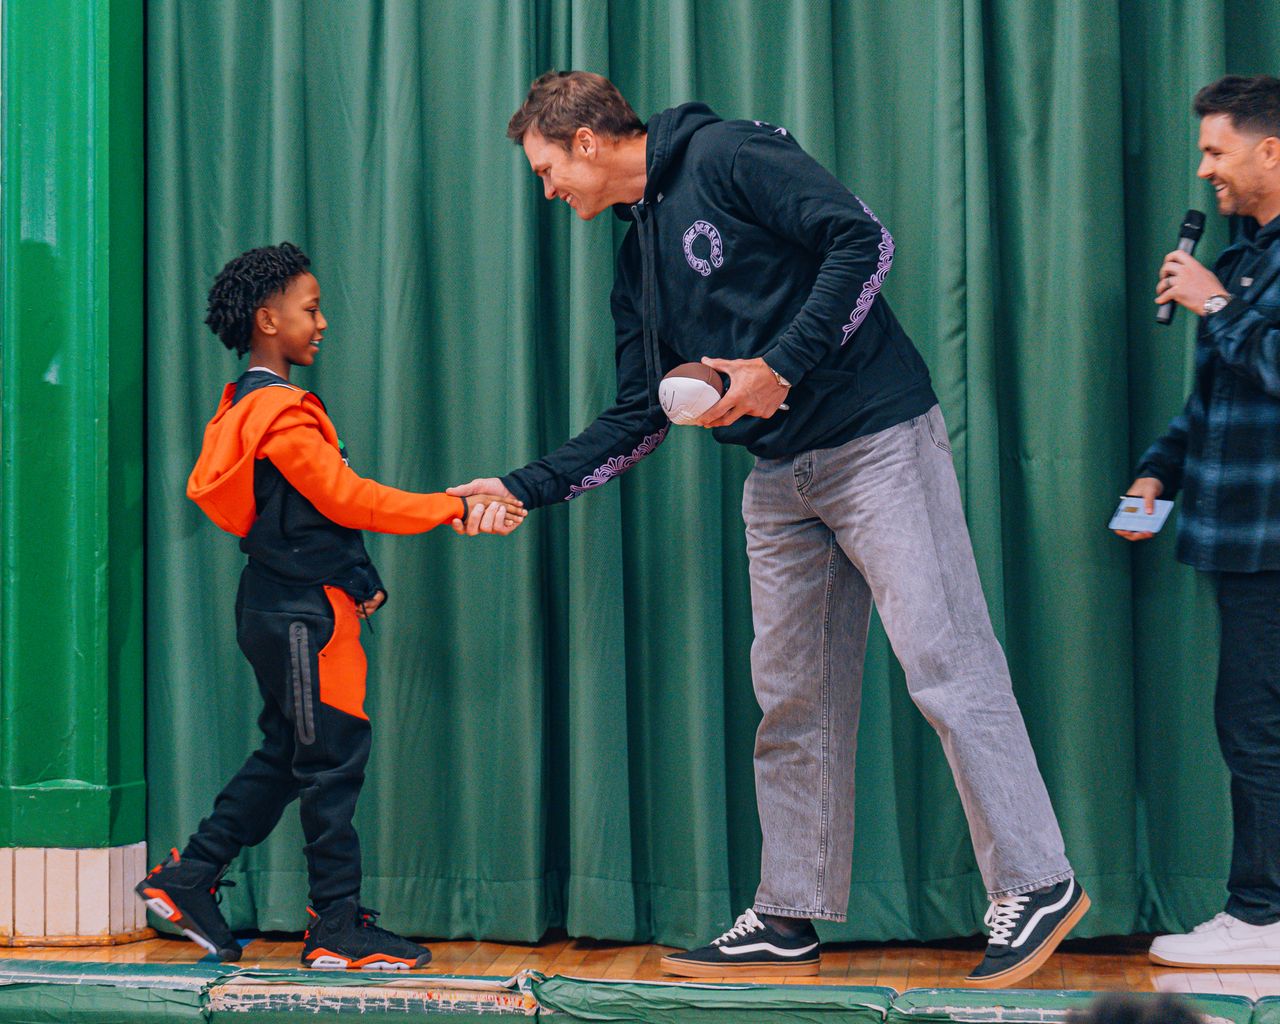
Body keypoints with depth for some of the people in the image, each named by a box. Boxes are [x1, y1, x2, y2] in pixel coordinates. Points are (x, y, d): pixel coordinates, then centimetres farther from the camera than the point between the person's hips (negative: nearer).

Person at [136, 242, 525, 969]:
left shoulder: (252, 405, 15)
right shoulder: (280, 412, -17)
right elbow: (347, 498, -19)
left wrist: (355, 578, 13)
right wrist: (456, 508, -16)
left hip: (282, 604, 10)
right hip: (301, 615, -10)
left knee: (284, 758, 15)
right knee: (332, 760, -5)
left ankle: (189, 881, 18)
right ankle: (340, 929, -1)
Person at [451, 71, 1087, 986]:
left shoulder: (729, 156, -7)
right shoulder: (639, 258, 17)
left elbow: (864, 240, -16)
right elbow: (639, 420, 20)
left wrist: (784, 365, -20)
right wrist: (525, 487, 15)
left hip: (878, 445, -8)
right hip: (782, 480, 9)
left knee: (946, 668, -9)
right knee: (794, 703, 8)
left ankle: (1037, 884, -2)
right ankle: (791, 920, 14)